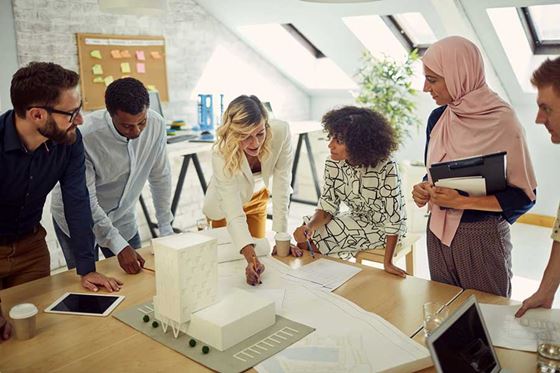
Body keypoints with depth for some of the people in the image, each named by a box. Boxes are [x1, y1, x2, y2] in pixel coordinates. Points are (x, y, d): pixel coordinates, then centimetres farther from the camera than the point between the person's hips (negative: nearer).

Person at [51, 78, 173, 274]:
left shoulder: (156, 124, -18)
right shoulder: (85, 136, -31)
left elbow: (160, 177, -6)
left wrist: (166, 229, -2)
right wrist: (119, 246, -31)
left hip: (121, 218, 4)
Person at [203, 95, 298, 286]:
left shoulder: (281, 132, -35)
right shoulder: (222, 155, -40)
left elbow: (281, 184, -28)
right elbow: (234, 215, -43)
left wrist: (281, 236, -30)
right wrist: (251, 258, -56)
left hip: (258, 196, 2)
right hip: (225, 203, -2)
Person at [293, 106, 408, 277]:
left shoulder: (386, 167, -30)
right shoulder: (333, 163, -13)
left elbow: (394, 217, -25)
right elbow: (327, 205, -9)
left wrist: (388, 263, -22)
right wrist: (309, 226, -30)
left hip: (382, 226, -5)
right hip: (357, 219, 6)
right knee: (304, 234, -9)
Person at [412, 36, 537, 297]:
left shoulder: (502, 121, -15)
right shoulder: (437, 118, 2)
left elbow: (524, 196, -12)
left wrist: (462, 201, -21)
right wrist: (424, 189, -6)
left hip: (482, 236, -5)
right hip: (439, 231, 5)